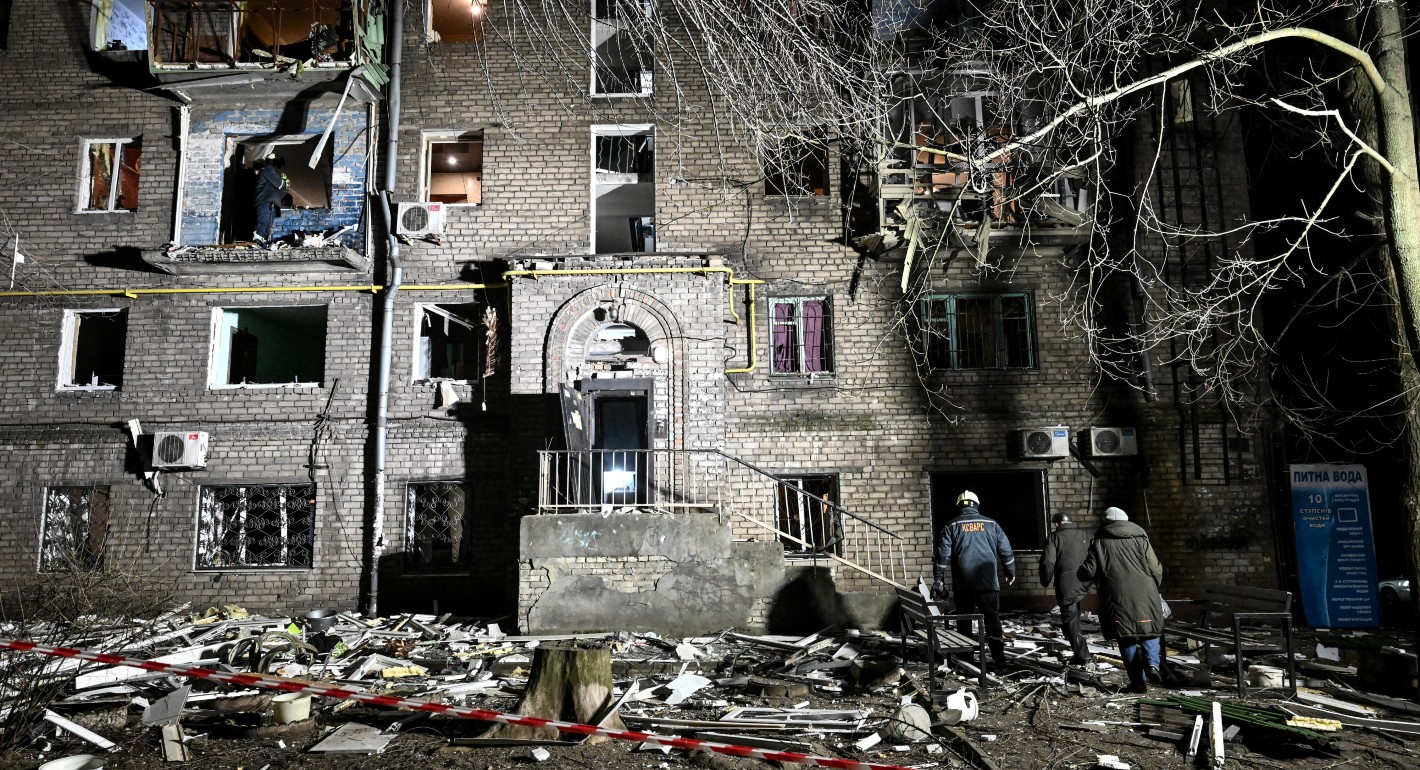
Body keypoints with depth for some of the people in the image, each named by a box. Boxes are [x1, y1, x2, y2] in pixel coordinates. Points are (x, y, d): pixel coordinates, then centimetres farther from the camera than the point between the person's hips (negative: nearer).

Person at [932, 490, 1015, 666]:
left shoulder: (952, 526, 2)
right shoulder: (991, 524, 7)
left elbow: (943, 554, -3)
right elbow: (1006, 550, 9)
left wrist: (938, 579, 2)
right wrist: (1010, 572, 22)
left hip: (963, 583, 0)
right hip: (988, 581, 1)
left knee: (965, 617, 8)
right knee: (992, 615, 5)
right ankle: (998, 654, -6)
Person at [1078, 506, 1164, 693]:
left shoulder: (1099, 543, 4)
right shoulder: (1140, 539, 6)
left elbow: (1087, 572, -1)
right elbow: (1156, 570, 6)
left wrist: (1081, 573, 22)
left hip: (1117, 600, -1)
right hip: (1144, 598, 1)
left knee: (1127, 641, 9)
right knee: (1149, 633, 17)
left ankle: (1138, 681, 9)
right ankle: (1152, 663, -8)